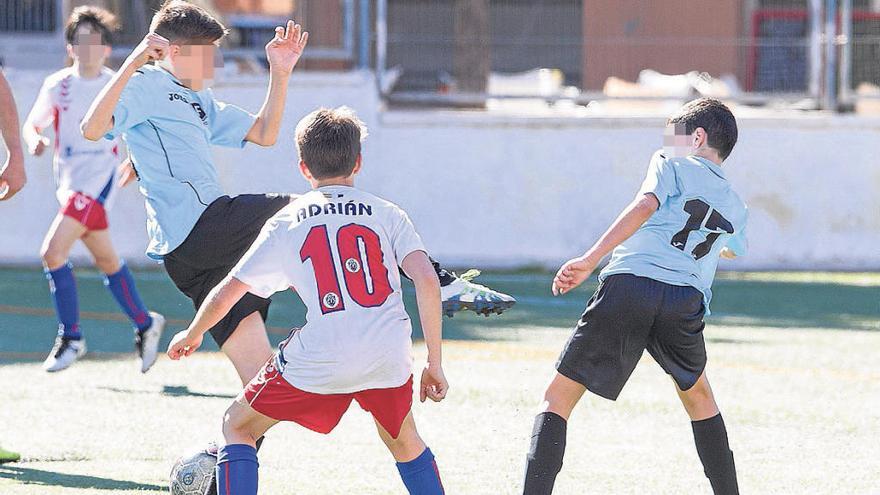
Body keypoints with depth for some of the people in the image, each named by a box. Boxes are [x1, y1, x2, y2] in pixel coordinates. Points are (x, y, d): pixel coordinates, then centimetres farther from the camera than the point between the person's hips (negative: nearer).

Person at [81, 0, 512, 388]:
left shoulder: (199, 101, 28)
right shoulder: (146, 85, -1)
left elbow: (264, 133, 32)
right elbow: (92, 128, -18)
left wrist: (281, 73, 22)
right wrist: (134, 61, -24)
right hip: (199, 227, -10)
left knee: (262, 381, 2)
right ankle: (445, 284, 2)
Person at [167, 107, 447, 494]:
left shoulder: (285, 224, 10)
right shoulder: (386, 214, 10)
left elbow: (226, 293, 12)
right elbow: (426, 280, -3)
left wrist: (192, 335, 31)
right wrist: (435, 363, 4)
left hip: (318, 361, -2)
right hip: (388, 358, 2)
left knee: (237, 426, 18)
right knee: (404, 441, 29)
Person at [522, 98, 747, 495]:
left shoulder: (671, 165, 13)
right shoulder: (735, 206, 27)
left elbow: (646, 205, -8)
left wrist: (591, 259, -17)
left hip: (628, 283, -4)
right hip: (685, 302, 4)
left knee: (557, 399, 1)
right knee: (698, 397, 32)